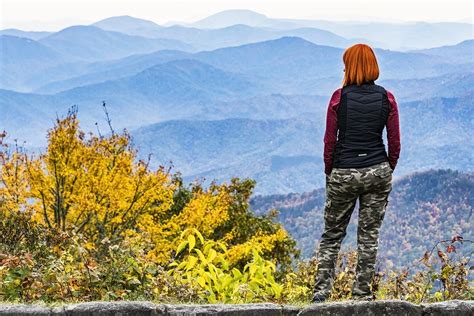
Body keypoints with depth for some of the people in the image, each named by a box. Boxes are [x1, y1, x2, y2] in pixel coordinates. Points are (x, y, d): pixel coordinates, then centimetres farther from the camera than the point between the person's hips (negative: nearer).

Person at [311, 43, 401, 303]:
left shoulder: (339, 97, -6)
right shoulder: (386, 98, -1)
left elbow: (330, 140, -3)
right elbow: (395, 143, 1)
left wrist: (329, 173, 9)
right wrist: (388, 172, 14)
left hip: (343, 173, -1)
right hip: (378, 172, 1)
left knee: (332, 235, 11)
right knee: (369, 235, 9)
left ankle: (321, 291, 5)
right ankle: (362, 294, 12)